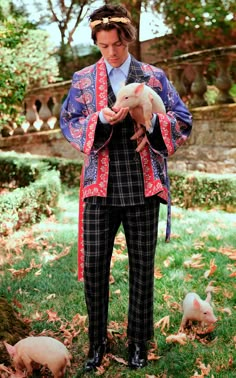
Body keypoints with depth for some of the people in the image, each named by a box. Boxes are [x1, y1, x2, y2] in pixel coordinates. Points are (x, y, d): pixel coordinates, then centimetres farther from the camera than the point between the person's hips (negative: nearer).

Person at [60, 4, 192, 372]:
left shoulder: (154, 76, 6)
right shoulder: (83, 79, 8)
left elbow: (184, 121, 6)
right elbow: (68, 123, 2)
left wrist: (151, 119, -15)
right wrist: (101, 118, -16)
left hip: (143, 186, 0)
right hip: (100, 186, 0)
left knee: (142, 267, 7)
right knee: (93, 266, 0)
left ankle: (139, 342, 24)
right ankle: (97, 341, 20)